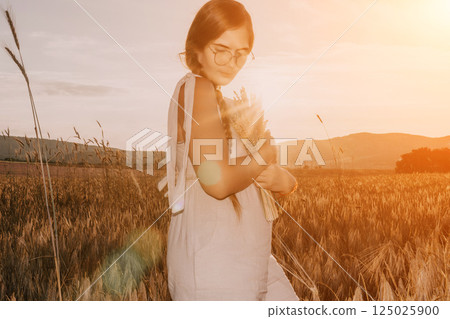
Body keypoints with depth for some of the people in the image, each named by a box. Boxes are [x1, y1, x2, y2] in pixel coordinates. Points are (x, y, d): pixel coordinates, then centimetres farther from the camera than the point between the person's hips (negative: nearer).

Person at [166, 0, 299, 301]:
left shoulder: (219, 99, 15)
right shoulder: (195, 89, -12)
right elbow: (217, 180, -25)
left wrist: (283, 180, -10)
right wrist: (266, 155, -8)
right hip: (212, 266, -9)